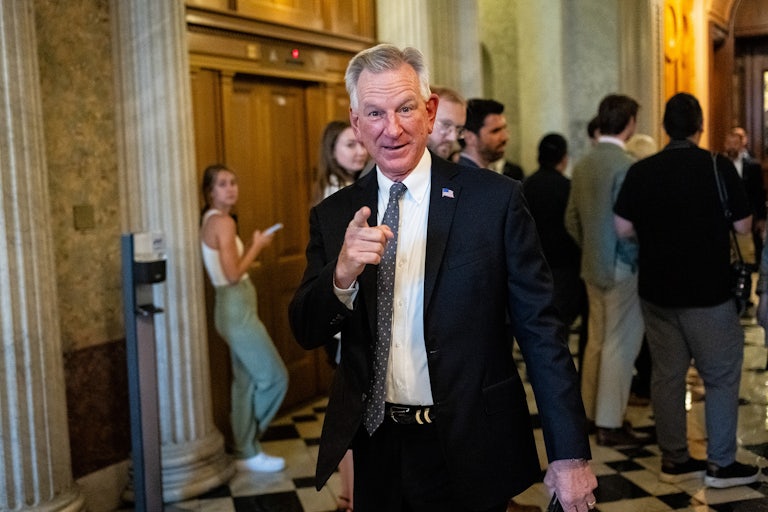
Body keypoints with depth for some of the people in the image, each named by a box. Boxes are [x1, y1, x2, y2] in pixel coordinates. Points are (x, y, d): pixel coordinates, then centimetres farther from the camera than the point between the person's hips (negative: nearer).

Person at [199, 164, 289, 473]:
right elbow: (234, 274, -22)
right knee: (275, 377, -3)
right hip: (237, 309, -10)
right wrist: (257, 245, -10)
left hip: (233, 308, 10)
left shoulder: (210, 221, 13)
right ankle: (248, 452, 6)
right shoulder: (223, 221, -17)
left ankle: (245, 451, 21)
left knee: (247, 382, 14)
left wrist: (252, 247, 11)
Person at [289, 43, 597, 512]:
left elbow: (542, 332, -9)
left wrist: (570, 453, -10)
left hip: (471, 453, -3)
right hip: (375, 451, 3)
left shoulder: (496, 200, -10)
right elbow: (306, 332, -1)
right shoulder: (334, 217, 0)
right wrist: (343, 275, -22)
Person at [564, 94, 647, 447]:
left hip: (593, 267, 8)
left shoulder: (583, 164, 6)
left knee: (597, 341, 16)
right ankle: (610, 424, 5)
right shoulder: (626, 165, -17)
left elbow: (571, 220, 11)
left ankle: (592, 412, 26)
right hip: (623, 268, -8)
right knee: (620, 345, 0)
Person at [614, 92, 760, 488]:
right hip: (708, 291, -4)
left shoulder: (641, 171, -2)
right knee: (721, 376, 8)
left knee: (667, 374, 10)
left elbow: (623, 228, 1)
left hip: (657, 290, 4)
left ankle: (674, 459, 18)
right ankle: (721, 463, 12)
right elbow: (743, 226, -6)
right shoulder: (718, 167, -11)